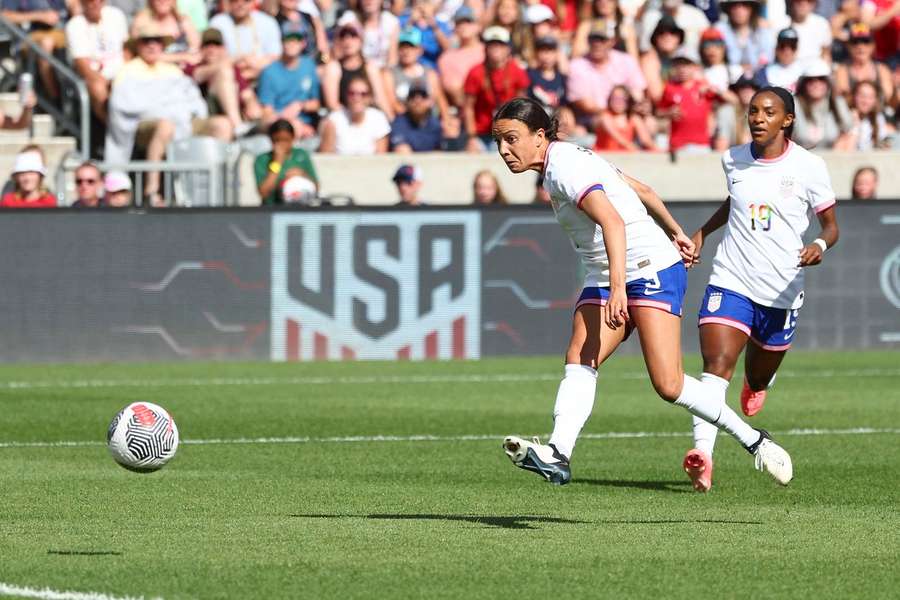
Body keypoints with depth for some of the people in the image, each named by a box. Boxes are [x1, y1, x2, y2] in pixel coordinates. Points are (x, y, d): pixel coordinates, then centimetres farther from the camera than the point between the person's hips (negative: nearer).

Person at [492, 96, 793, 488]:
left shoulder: (565, 169, -17)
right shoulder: (570, 157, 13)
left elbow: (613, 222, -31)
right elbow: (641, 190, 22)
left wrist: (618, 287, -42)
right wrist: (675, 233, 32)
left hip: (651, 269, -10)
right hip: (603, 282, 10)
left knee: (669, 386, -17)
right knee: (579, 359, -16)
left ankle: (752, 440, 2)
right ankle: (557, 455, -34)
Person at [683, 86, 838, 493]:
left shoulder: (808, 167, -6)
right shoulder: (732, 160, 3)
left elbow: (830, 225, 1)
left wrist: (820, 245, -21)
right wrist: (702, 233, 18)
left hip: (781, 292, 0)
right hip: (730, 281, 0)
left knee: (759, 379, 19)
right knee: (716, 365, -23)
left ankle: (754, 385, 60)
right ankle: (702, 455, -35)